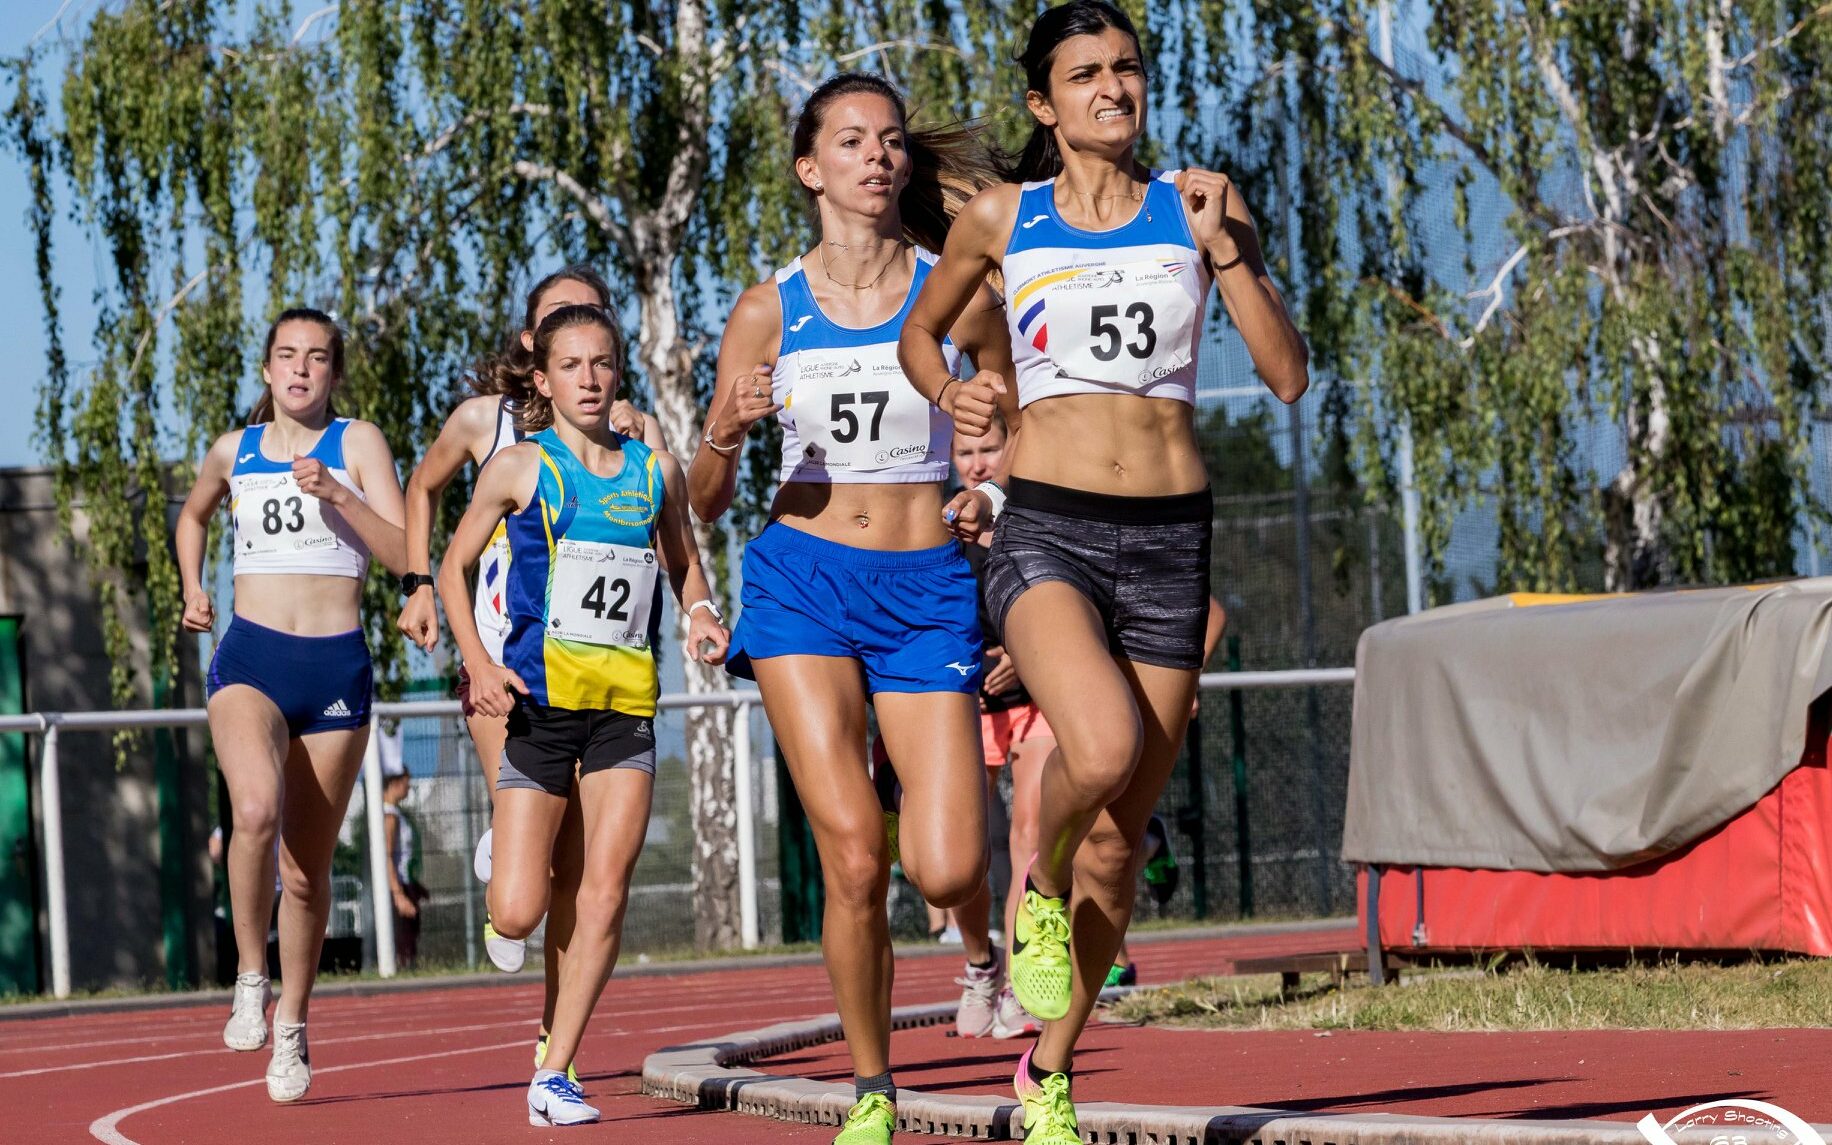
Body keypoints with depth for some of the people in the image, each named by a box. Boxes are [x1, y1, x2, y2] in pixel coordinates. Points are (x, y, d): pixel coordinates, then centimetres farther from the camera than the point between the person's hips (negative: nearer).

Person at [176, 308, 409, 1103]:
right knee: (256, 808, -31)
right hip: (251, 658, 0)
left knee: (306, 867, 6)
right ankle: (250, 978, -15)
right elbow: (193, 514, 33)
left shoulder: (357, 444, 2)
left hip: (336, 669, 0)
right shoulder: (233, 451, 10)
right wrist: (191, 589, 18)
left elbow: (401, 554, -9)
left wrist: (335, 493, -20)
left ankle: (292, 1025, 25)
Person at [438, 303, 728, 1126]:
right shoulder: (520, 468, 0)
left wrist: (701, 614, 0)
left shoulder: (655, 470, 9)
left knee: (605, 894, -7)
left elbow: (683, 563, 22)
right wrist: (479, 663, -9)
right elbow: (454, 567, 5)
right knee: (516, 917, -7)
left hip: (626, 700, 3)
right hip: (541, 695, -2)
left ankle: (555, 1075, 2)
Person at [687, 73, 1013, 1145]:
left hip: (928, 590, 0)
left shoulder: (959, 295, 3)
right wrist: (728, 433, -12)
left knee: (943, 869, -13)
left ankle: (985, 933, 25)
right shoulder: (770, 310, 4)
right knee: (855, 853, -15)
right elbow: (705, 501, 7)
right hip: (805, 578, 0)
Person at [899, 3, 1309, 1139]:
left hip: (1170, 537, 2)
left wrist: (1223, 248, -9)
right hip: (1045, 532, -2)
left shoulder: (1198, 207, 6)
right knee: (1101, 748, -32)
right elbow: (921, 336, 23)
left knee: (1118, 838, 4)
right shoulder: (1001, 220, 5)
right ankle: (1039, 889, 0)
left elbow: (1290, 377, 0)